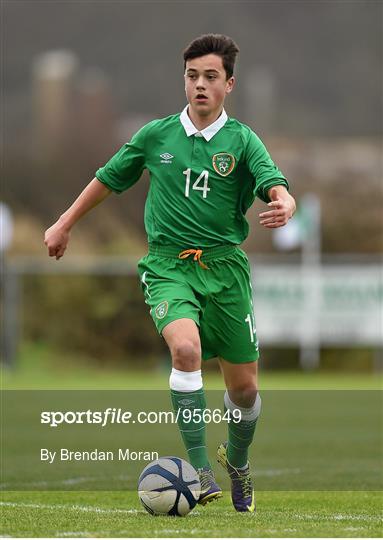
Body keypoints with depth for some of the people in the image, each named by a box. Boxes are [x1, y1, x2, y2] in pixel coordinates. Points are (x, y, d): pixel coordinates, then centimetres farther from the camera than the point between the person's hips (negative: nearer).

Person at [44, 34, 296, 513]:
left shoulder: (242, 140, -1)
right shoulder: (157, 135, 4)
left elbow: (275, 185, -17)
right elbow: (108, 179, 18)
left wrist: (284, 204, -40)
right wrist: (65, 224, 23)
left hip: (224, 264, 1)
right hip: (168, 262, -1)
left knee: (244, 386, 6)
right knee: (186, 347, -30)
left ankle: (237, 460, 37)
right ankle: (198, 467, -25)